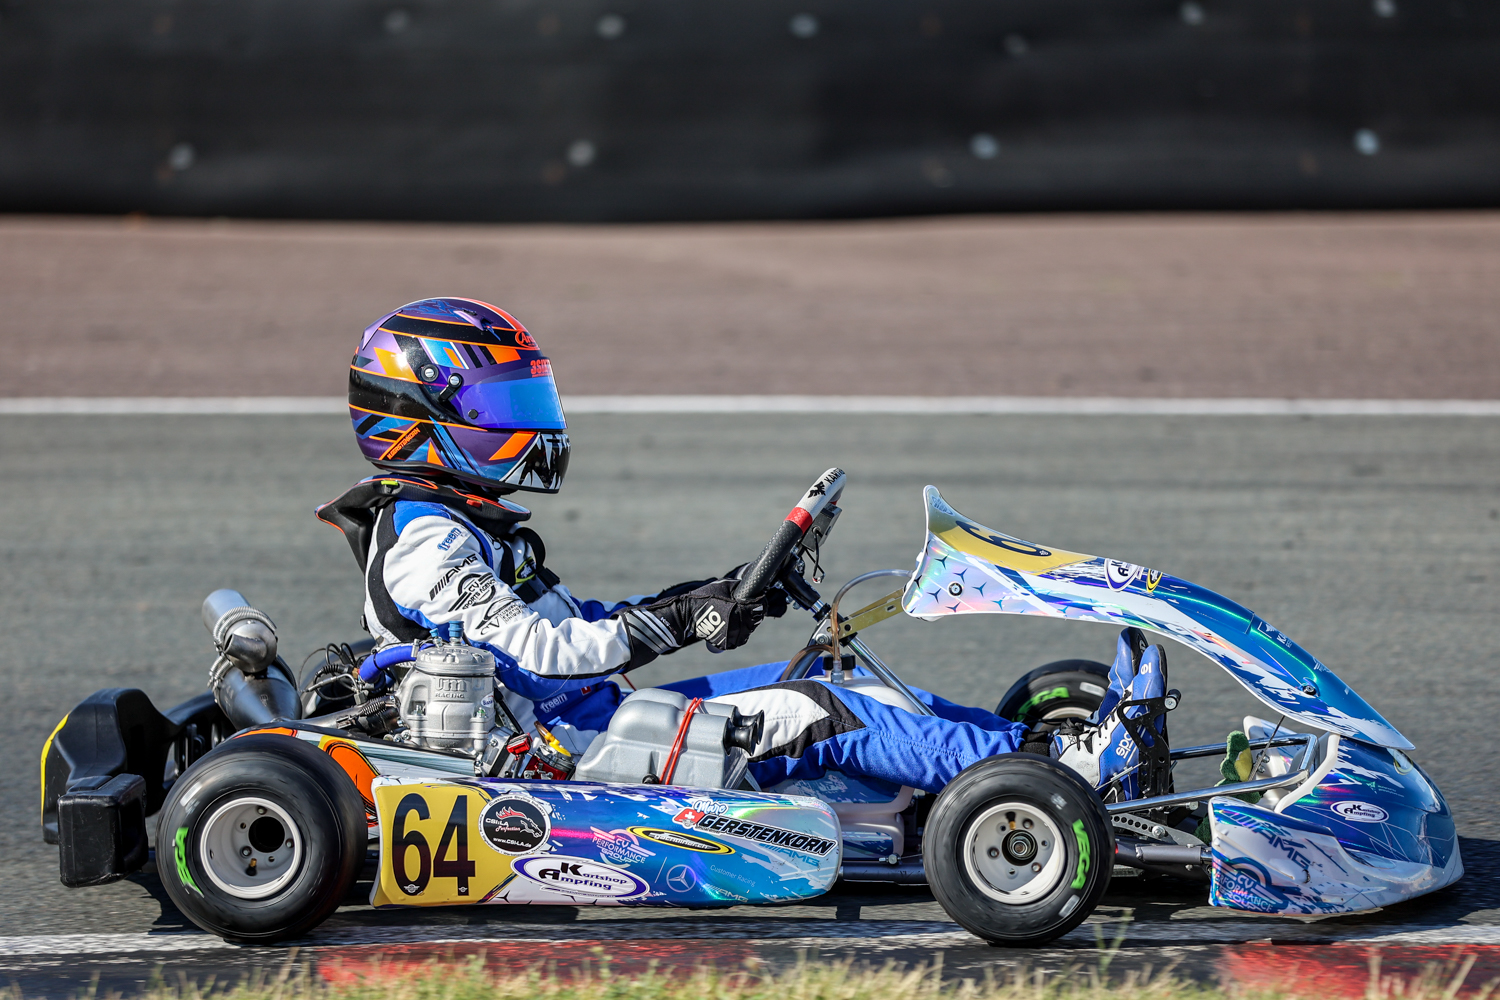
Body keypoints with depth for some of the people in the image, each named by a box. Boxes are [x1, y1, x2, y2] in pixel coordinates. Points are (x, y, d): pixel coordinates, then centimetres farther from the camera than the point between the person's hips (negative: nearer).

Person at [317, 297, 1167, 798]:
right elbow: (531, 649, -23)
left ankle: (1070, 742, -5)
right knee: (816, 714, -18)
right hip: (565, 755, -10)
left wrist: (706, 601, 8)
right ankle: (1062, 768, -21)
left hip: (594, 720, 10)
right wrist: (674, 622, -20)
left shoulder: (466, 525, 19)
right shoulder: (423, 537, -14)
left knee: (832, 685, 1)